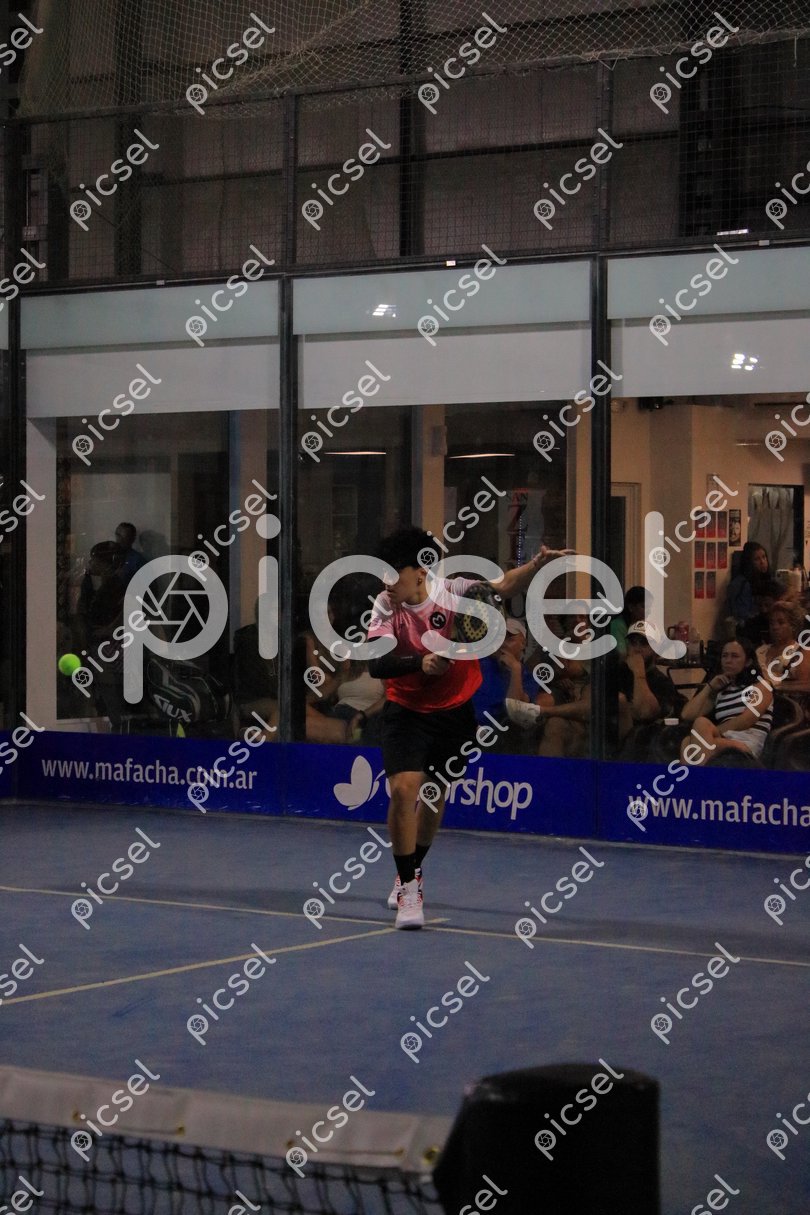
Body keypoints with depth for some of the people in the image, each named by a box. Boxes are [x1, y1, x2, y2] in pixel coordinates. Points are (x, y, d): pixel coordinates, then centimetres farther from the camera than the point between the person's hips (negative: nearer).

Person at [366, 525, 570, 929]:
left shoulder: (452, 592, -18)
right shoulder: (385, 607, -16)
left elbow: (503, 586, -31)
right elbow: (376, 664, -28)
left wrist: (535, 565, -51)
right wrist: (420, 662, -45)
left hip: (455, 712, 1)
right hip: (406, 711, -1)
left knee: (435, 794, 15)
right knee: (403, 789, -19)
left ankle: (411, 871, 40)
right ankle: (409, 888, -5)